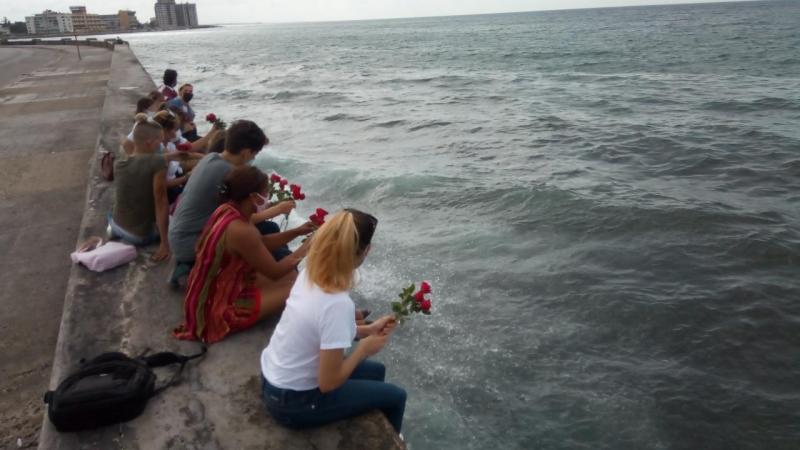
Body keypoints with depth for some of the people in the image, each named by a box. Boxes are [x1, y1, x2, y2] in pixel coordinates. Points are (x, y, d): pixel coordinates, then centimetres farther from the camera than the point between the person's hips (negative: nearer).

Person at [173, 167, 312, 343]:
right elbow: (274, 272, -18)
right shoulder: (240, 230, -30)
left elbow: (261, 244, 10)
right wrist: (308, 245, -9)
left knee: (289, 275, 13)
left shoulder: (226, 210, -3)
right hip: (216, 310, -9)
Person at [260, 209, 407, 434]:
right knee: (395, 397, 10)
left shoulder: (309, 274, -9)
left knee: (376, 371, 24)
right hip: (293, 401, -7)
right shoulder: (338, 304, -33)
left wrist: (367, 330, 4)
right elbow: (328, 383, -25)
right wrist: (364, 348, -11)